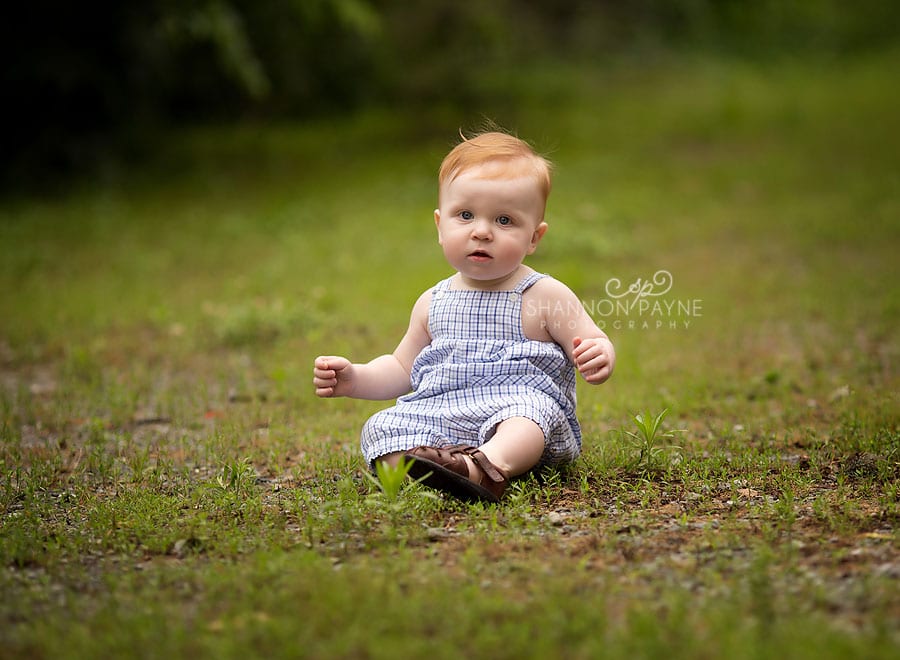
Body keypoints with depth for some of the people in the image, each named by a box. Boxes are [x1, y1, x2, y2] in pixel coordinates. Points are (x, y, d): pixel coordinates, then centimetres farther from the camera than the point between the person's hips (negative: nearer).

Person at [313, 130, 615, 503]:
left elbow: (594, 344, 3)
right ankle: (413, 463, -46)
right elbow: (402, 368, 28)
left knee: (530, 412, -38)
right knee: (381, 427, -19)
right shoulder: (433, 303, 18)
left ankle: (483, 466, -63)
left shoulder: (546, 296, 4)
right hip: (439, 419, 5)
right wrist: (354, 378, 11)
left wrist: (599, 357, -22)